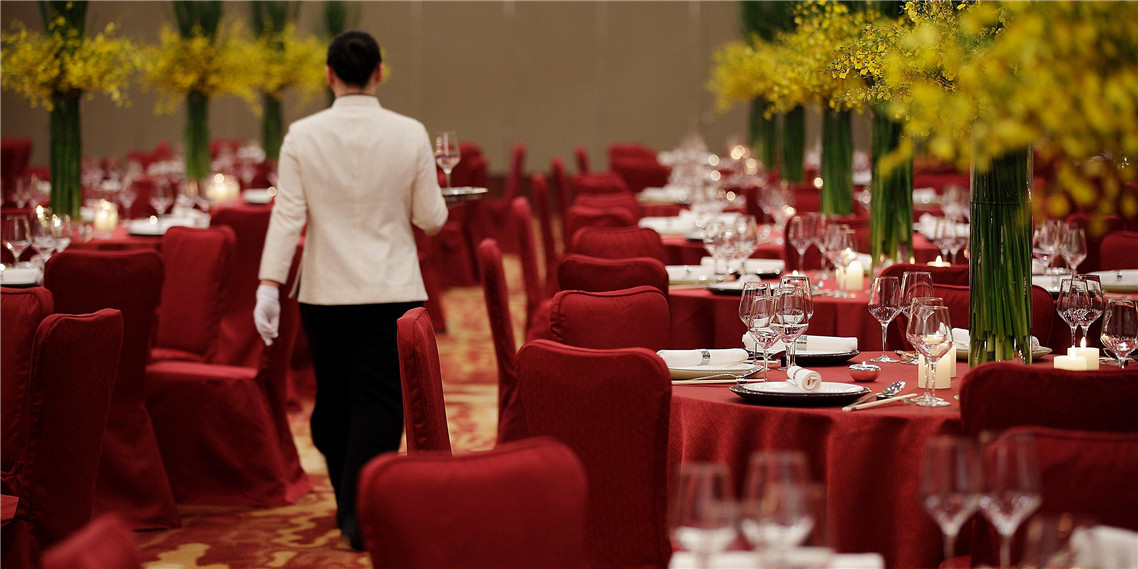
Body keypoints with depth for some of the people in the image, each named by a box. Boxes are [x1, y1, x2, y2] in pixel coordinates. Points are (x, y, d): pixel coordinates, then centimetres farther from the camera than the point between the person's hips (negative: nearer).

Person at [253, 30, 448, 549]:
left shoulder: (302, 136, -5)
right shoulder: (410, 135, -5)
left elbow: (287, 216, -8)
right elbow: (431, 219, 0)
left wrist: (270, 286, -7)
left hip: (325, 292, 2)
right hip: (393, 291, -1)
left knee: (332, 401, 16)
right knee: (379, 403, 0)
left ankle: (349, 503, 28)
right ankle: (362, 514, -9)